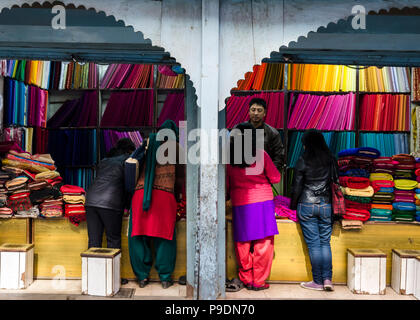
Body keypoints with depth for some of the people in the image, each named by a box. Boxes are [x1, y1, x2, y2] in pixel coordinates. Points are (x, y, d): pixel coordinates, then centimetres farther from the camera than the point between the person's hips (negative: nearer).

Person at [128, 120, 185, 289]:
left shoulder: (148, 143, 19)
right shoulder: (174, 146, 13)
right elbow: (180, 175, 15)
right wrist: (177, 196, 27)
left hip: (140, 193, 2)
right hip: (164, 194, -2)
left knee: (139, 236, 10)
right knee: (164, 237, 7)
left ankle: (142, 277, 16)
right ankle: (165, 278, 13)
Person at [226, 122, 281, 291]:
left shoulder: (228, 158, 1)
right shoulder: (261, 154, -3)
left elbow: (226, 185, 7)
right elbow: (275, 178, 1)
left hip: (239, 203, 2)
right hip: (263, 201, -2)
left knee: (243, 244, 11)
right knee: (263, 243, 7)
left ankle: (245, 279, 22)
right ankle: (258, 281, 14)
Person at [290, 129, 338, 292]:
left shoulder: (303, 161, -7)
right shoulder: (331, 160, 3)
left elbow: (297, 187, -4)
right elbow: (337, 182, 6)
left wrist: (293, 205, 9)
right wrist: (333, 205, 16)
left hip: (307, 206, -3)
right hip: (326, 206, 3)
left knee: (313, 244, 3)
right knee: (325, 243, 11)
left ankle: (318, 282, 9)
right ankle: (327, 279, 7)